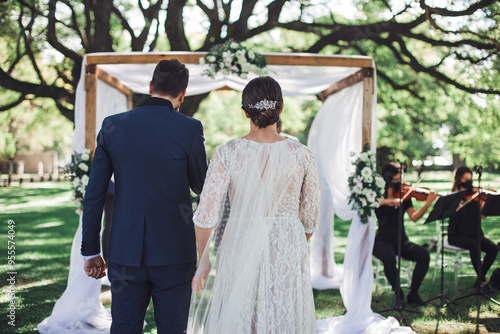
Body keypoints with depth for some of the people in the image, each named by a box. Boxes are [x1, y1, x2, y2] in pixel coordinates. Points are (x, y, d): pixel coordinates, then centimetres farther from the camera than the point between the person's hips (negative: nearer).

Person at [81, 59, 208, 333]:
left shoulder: (112, 126, 0)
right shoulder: (189, 129, -9)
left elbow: (94, 194, 2)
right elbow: (201, 186, 5)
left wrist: (91, 251, 10)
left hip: (125, 252, 3)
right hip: (173, 253, -2)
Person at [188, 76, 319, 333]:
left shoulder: (227, 153, -8)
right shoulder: (301, 155, -6)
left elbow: (206, 213, -10)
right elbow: (310, 217, 3)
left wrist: (204, 260, 3)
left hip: (240, 250, 0)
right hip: (287, 252, 0)